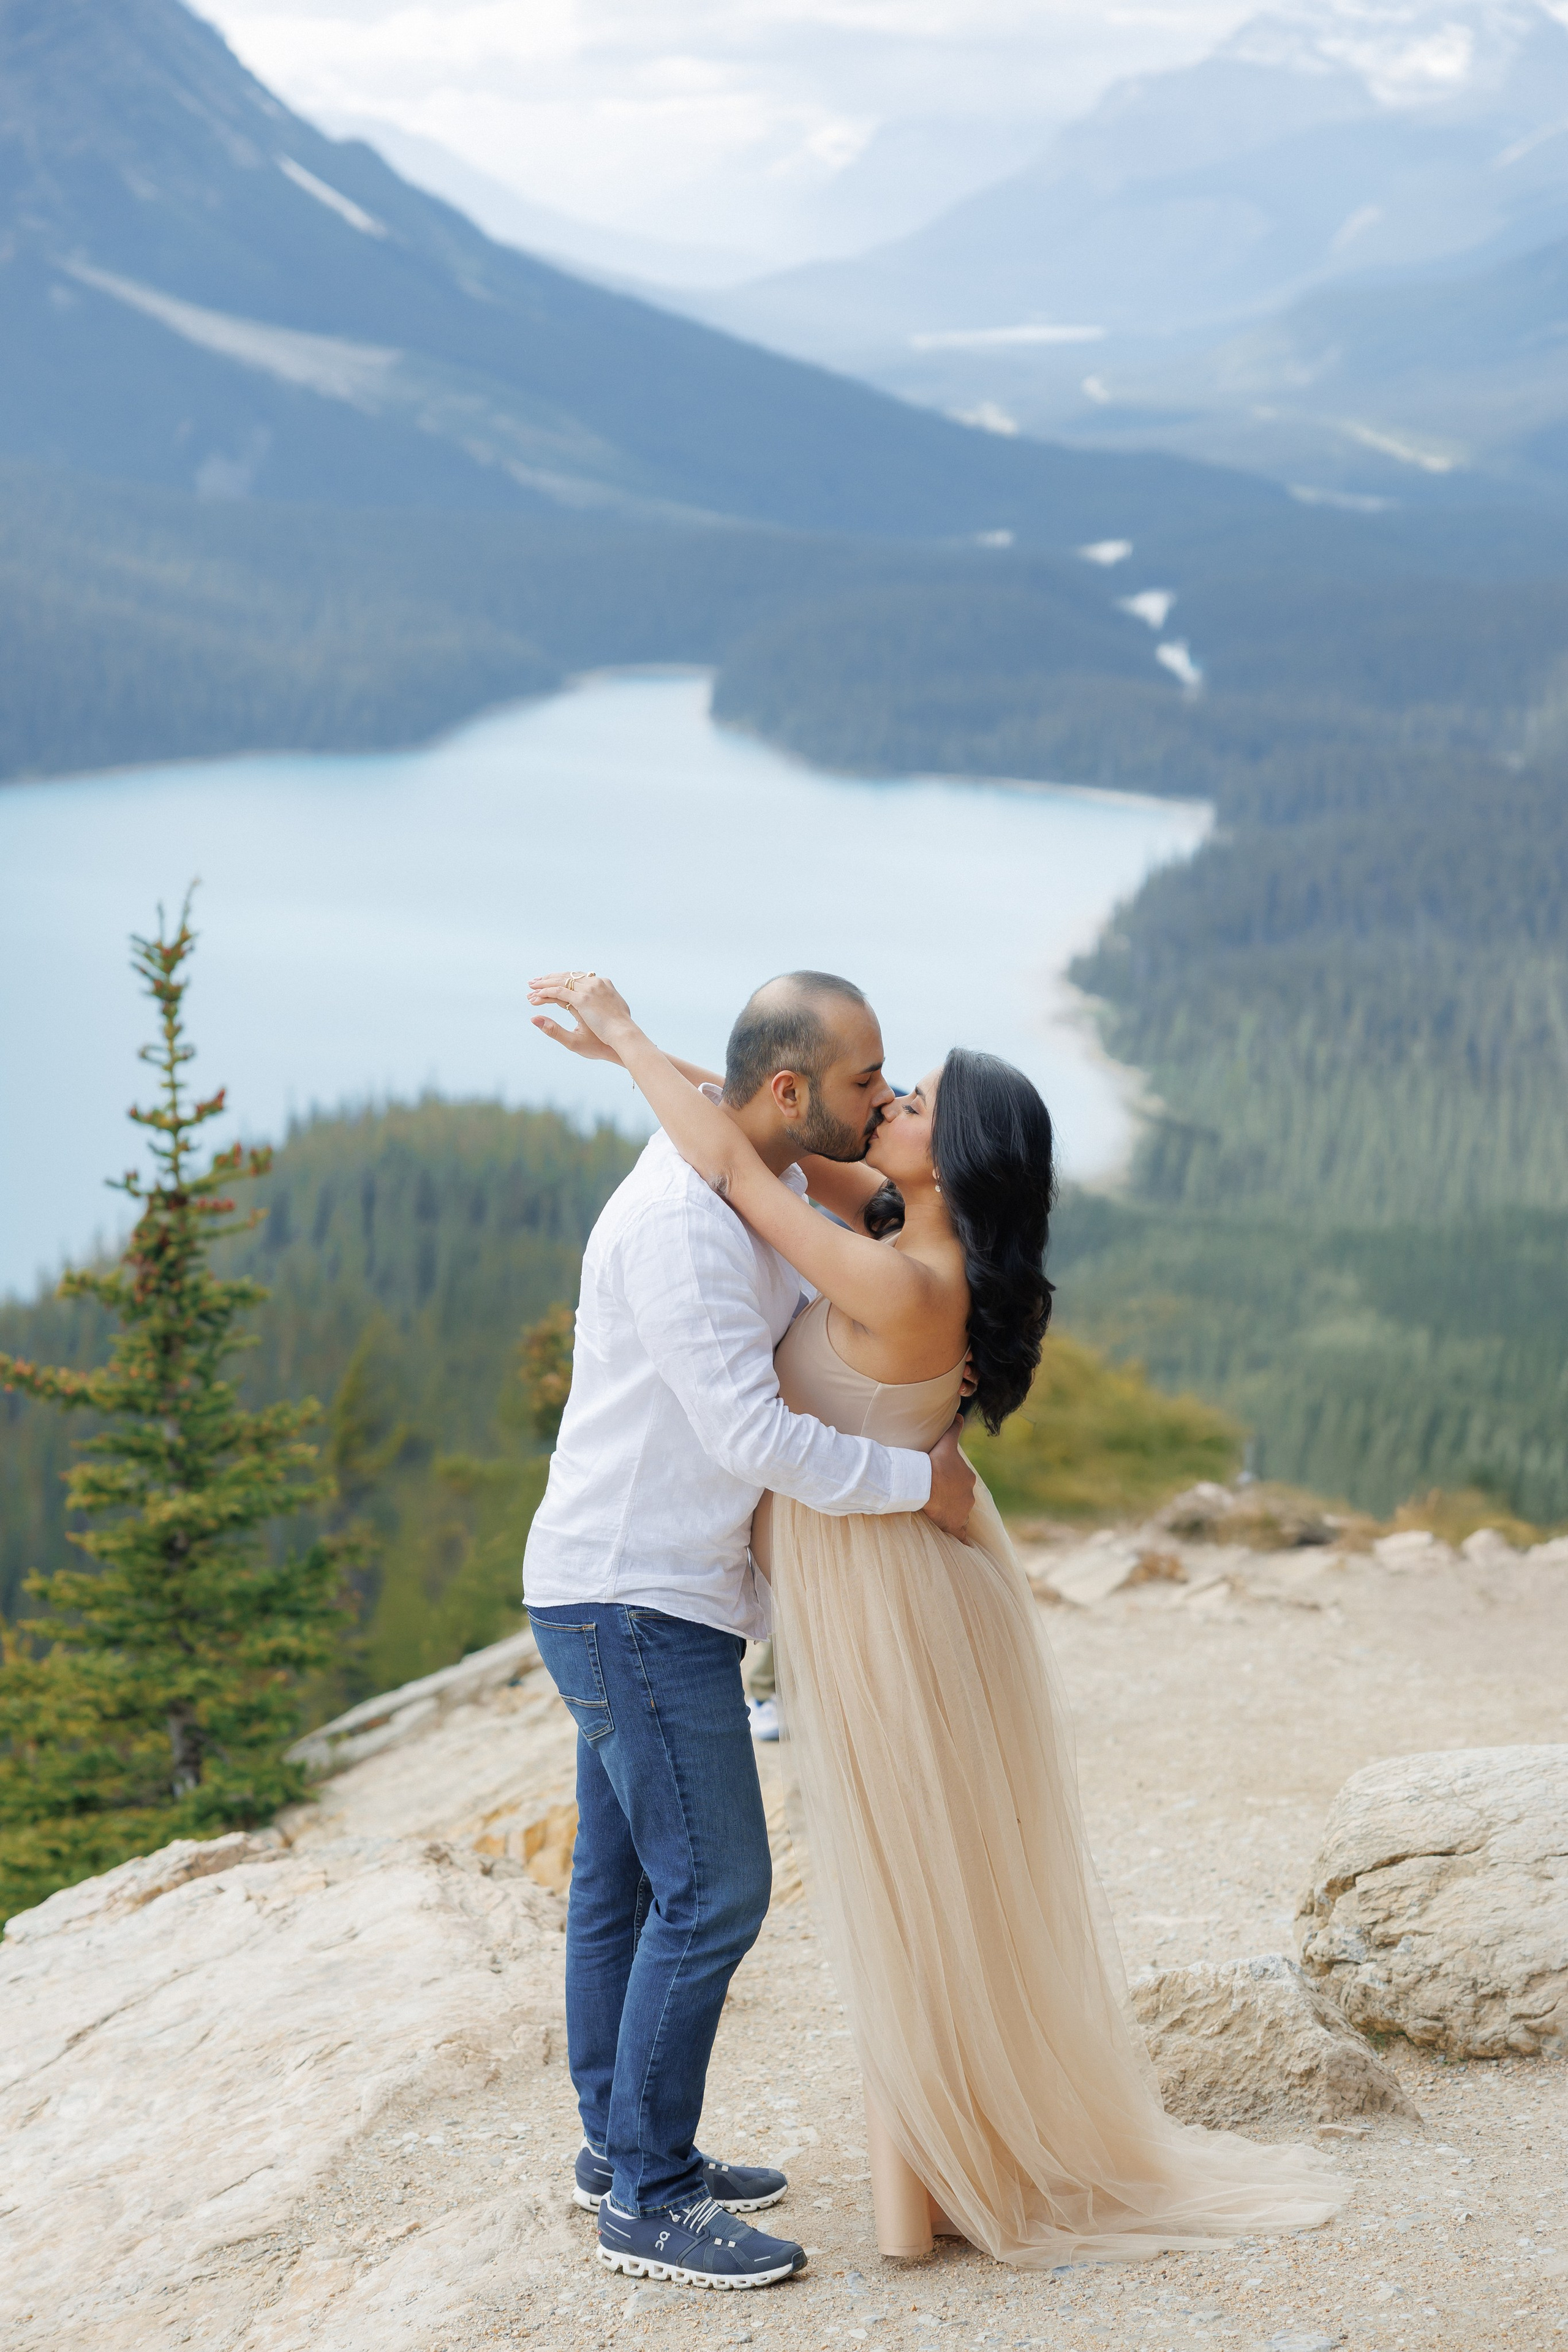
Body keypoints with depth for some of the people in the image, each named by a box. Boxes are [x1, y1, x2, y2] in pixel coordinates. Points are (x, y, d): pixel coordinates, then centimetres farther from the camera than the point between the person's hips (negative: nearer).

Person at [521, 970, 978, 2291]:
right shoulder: (680, 1221, -24)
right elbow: (754, 1438, -26)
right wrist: (918, 1482, -15)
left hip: (644, 1596, 10)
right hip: (637, 1601, -10)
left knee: (627, 1879, 17)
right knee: (714, 1888, -6)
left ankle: (623, 2147, 29)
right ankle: (650, 2201, 2)